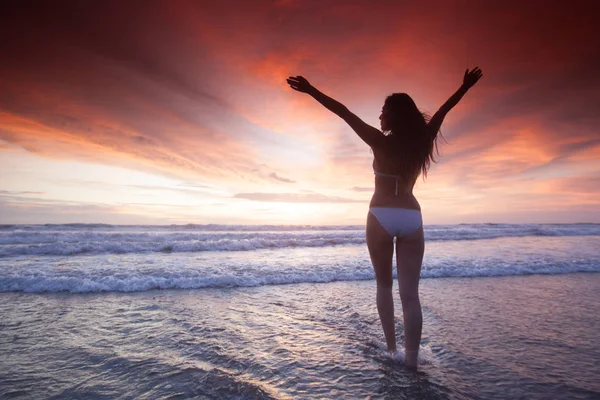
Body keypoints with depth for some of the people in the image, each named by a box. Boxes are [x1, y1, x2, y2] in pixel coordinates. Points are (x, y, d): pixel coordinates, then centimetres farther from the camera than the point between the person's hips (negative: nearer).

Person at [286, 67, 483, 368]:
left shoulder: (380, 141, -4)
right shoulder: (421, 141, 6)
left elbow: (343, 112, -5)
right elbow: (444, 109, 21)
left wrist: (311, 90, -3)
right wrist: (465, 87, 36)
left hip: (381, 216, -3)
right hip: (411, 217, 3)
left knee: (384, 285, 14)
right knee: (410, 293, 4)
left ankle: (391, 349, 13)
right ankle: (411, 357, 3)